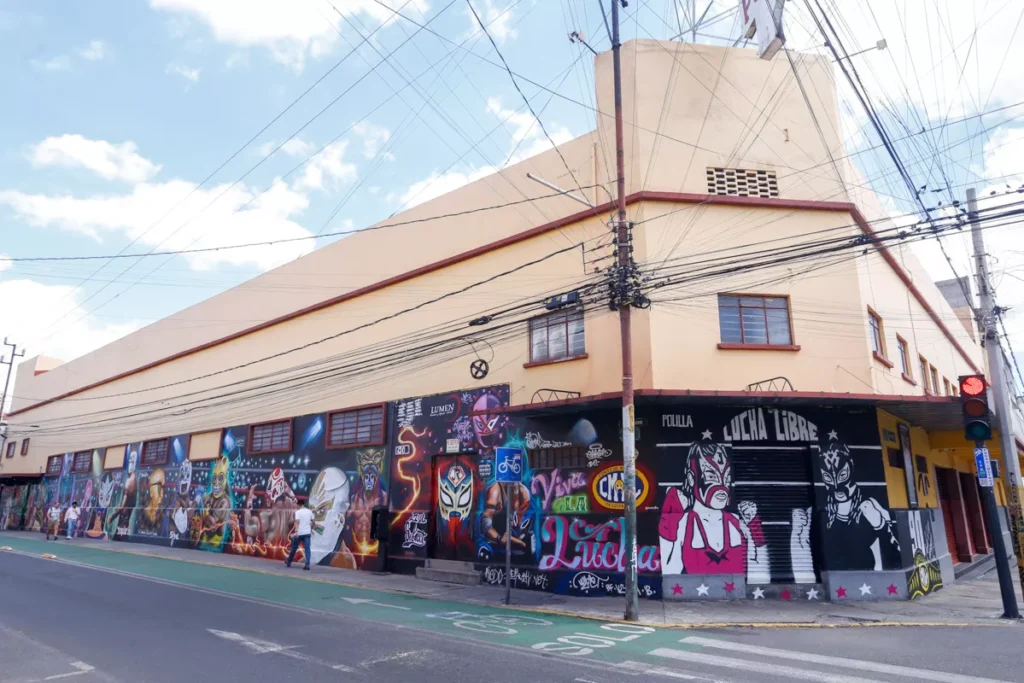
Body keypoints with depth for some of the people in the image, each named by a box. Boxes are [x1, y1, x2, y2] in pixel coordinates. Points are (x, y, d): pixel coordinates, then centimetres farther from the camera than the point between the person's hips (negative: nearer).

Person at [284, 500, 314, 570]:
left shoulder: (298, 512, -5)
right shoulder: (310, 511, 9)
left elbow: (297, 522, -17)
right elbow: (312, 522, 15)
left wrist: (296, 531, -25)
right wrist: (311, 529, 30)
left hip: (299, 533, -3)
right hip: (307, 533, 3)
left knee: (294, 548, 14)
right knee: (307, 549, -1)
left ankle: (288, 562, 31)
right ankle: (307, 565, -10)